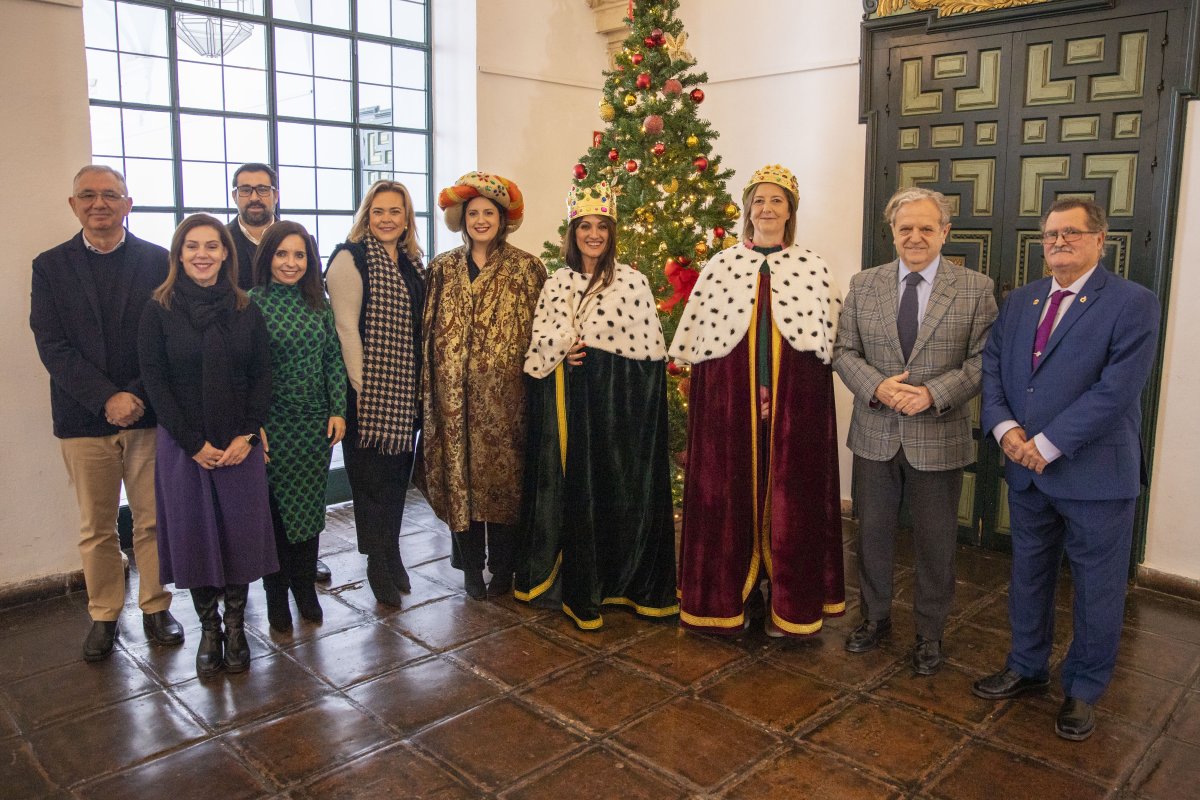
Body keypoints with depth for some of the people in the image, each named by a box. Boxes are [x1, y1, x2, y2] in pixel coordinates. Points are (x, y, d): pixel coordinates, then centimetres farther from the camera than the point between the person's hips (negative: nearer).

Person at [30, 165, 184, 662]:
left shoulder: (157, 261, 3)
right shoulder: (50, 267, 6)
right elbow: (52, 346, -3)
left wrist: (138, 397, -12)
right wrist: (106, 398, -14)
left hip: (148, 415, -1)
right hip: (84, 419, 1)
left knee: (153, 522, 7)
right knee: (95, 528, 10)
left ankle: (156, 607, 22)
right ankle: (104, 615, 25)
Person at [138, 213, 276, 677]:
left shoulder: (245, 309, 2)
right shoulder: (160, 310, -2)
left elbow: (262, 376, 2)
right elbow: (155, 381, -5)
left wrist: (246, 435, -8)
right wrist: (194, 443, -10)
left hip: (240, 443, 1)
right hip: (183, 444, -1)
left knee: (241, 531, 5)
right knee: (194, 533, 7)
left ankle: (235, 625, 22)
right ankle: (208, 628, 23)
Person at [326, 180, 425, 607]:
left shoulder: (411, 263, 13)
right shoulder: (351, 258, -8)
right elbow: (346, 327, -13)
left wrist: (420, 384, 10)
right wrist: (361, 387, -17)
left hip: (405, 389, 7)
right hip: (370, 388, -6)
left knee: (397, 472, 13)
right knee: (372, 473, 3)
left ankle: (391, 557, 26)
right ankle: (379, 564, 16)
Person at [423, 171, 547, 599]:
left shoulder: (526, 268, 2)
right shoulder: (443, 268, 9)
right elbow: (430, 329, 9)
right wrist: (430, 388, 4)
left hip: (504, 392, -2)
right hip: (454, 393, 2)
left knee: (503, 475, 4)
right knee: (459, 475, 6)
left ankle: (502, 567, 21)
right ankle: (471, 565, 22)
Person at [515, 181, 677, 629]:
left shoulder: (632, 282, -2)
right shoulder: (556, 283, 9)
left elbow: (650, 350, -4)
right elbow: (538, 344, 12)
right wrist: (561, 353, -8)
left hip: (616, 403, -3)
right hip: (566, 402, 3)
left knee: (619, 489, 2)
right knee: (572, 489, 6)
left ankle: (623, 583, 18)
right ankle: (579, 587, 20)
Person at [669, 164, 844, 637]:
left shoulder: (813, 267, 5)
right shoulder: (720, 265, 5)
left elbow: (831, 336, 4)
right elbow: (695, 336, 4)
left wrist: (778, 391, -3)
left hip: (795, 405, 0)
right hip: (730, 402, 0)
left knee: (788, 497, 5)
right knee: (731, 495, 5)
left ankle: (789, 608, 19)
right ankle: (731, 599, 21)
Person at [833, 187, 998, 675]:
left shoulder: (976, 289, -3)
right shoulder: (863, 285, 4)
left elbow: (983, 360, -7)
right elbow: (844, 351, 2)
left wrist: (933, 393, -20)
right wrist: (876, 386, -15)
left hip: (939, 439, -2)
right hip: (875, 435, 2)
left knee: (935, 542, 11)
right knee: (873, 534, 15)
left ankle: (929, 635, 30)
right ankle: (875, 618, 35)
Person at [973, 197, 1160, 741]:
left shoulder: (1133, 304, -9)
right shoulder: (1019, 301, 9)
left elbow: (1116, 390, -19)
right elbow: (991, 367, 5)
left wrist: (1047, 445, -20)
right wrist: (1004, 427, -12)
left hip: (1095, 473, -5)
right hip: (1026, 471, 5)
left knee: (1096, 589, 10)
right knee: (1028, 576, 19)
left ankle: (1083, 690, 29)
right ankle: (1027, 668, 38)